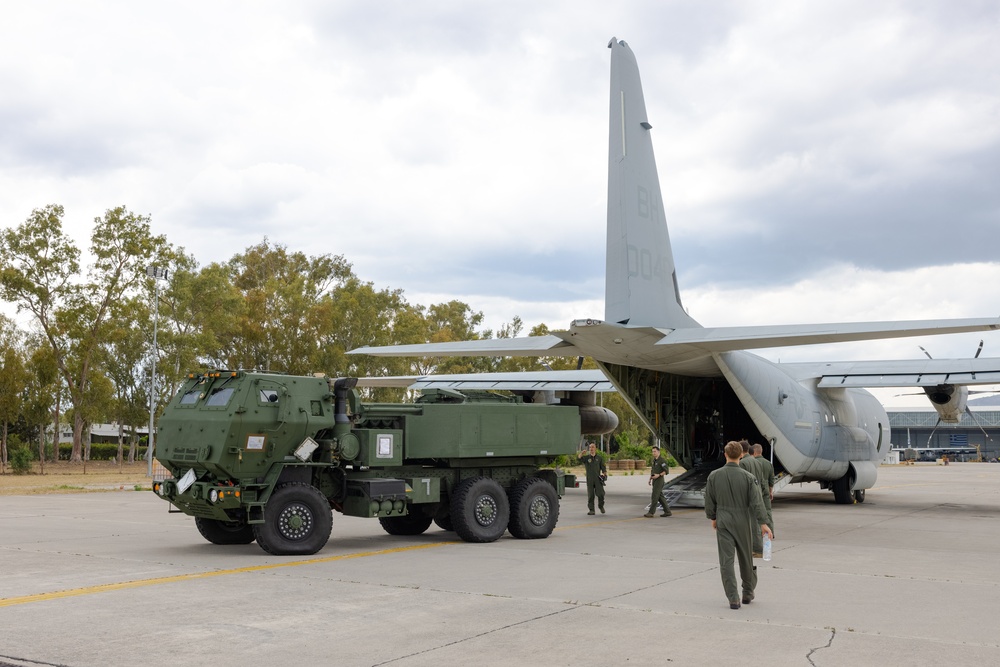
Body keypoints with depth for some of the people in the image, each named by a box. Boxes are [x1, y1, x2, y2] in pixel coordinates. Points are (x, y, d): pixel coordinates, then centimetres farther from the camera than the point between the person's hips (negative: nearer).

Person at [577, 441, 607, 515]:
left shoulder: (600, 458, 8)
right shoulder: (586, 457, 5)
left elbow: (603, 467, 7)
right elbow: (578, 457, -13)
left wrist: (604, 474, -10)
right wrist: (581, 453, -33)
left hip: (598, 478, 0)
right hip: (589, 479, 0)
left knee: (600, 493, -7)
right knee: (590, 495, -1)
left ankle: (601, 506, 18)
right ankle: (591, 510, 6)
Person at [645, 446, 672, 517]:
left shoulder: (662, 460, -14)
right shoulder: (654, 460, 14)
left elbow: (667, 471, -17)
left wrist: (658, 475, -26)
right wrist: (650, 479, 15)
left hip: (659, 481, -9)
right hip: (655, 481, 9)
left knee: (655, 496, -11)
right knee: (660, 497, 10)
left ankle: (651, 513, -11)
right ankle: (667, 511, 16)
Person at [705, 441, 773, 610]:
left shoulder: (714, 476, -5)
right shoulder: (748, 477, -9)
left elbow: (709, 501, 3)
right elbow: (756, 502, -12)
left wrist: (713, 517, 17)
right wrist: (763, 523, -8)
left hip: (723, 522, 0)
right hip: (743, 522, 0)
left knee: (726, 561, 0)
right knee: (746, 559, 16)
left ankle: (733, 598, -7)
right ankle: (748, 593, 28)